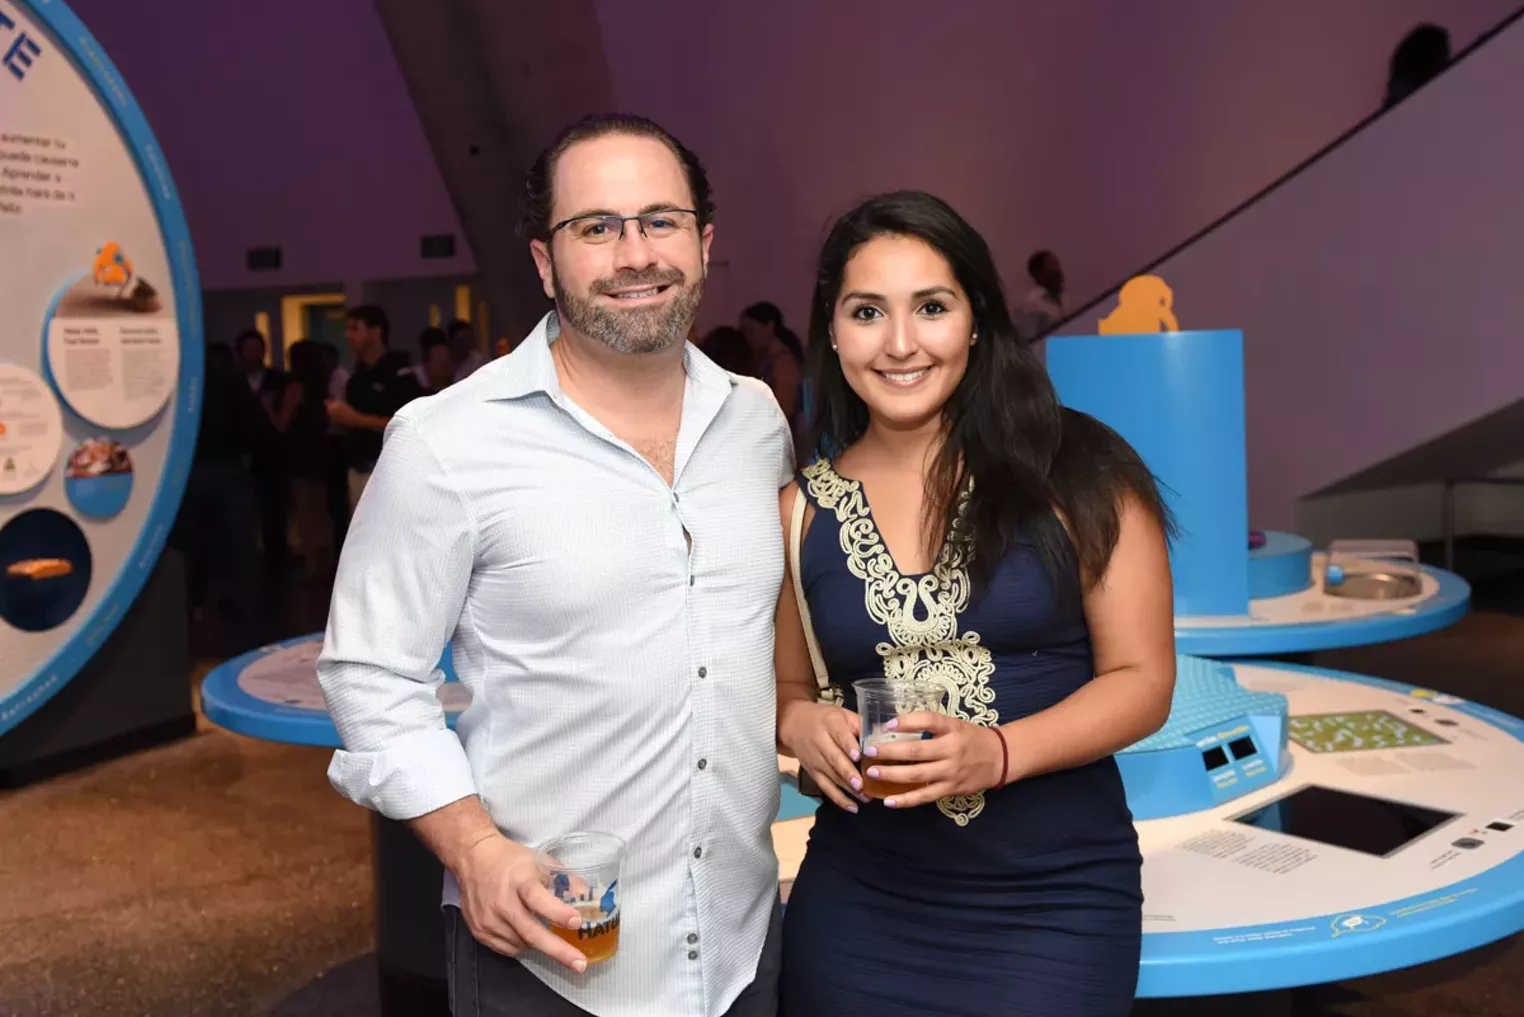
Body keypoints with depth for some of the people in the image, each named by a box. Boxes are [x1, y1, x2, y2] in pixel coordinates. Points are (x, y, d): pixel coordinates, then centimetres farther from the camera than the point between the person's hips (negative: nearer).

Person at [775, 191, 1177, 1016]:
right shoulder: (802, 509, 1)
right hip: (860, 900, 3)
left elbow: (1142, 679, -5)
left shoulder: (1076, 474, -8)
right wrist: (804, 728, -11)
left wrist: (998, 752, -21)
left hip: (1057, 899, -2)